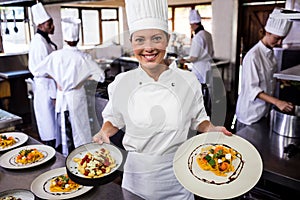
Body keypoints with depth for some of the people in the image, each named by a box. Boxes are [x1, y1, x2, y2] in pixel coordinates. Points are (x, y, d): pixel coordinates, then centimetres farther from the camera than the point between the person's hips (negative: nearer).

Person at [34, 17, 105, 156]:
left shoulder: (56, 55, -7)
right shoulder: (83, 57, -14)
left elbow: (39, 71, 3)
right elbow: (100, 76, -14)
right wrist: (83, 77, 0)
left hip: (61, 96, 2)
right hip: (77, 96, -2)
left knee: (64, 128, 15)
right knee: (79, 128, 10)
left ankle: (66, 156, 28)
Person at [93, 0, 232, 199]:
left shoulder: (188, 81, -10)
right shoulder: (121, 83, -11)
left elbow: (198, 120, 6)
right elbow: (113, 120, 7)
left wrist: (212, 129, -13)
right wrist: (104, 132, -13)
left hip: (176, 174, 0)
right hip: (137, 173, 1)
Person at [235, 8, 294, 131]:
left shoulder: (271, 53, 6)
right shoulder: (253, 56, -22)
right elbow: (252, 88, -26)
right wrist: (277, 102, -32)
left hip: (265, 110, 8)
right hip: (251, 113, -8)